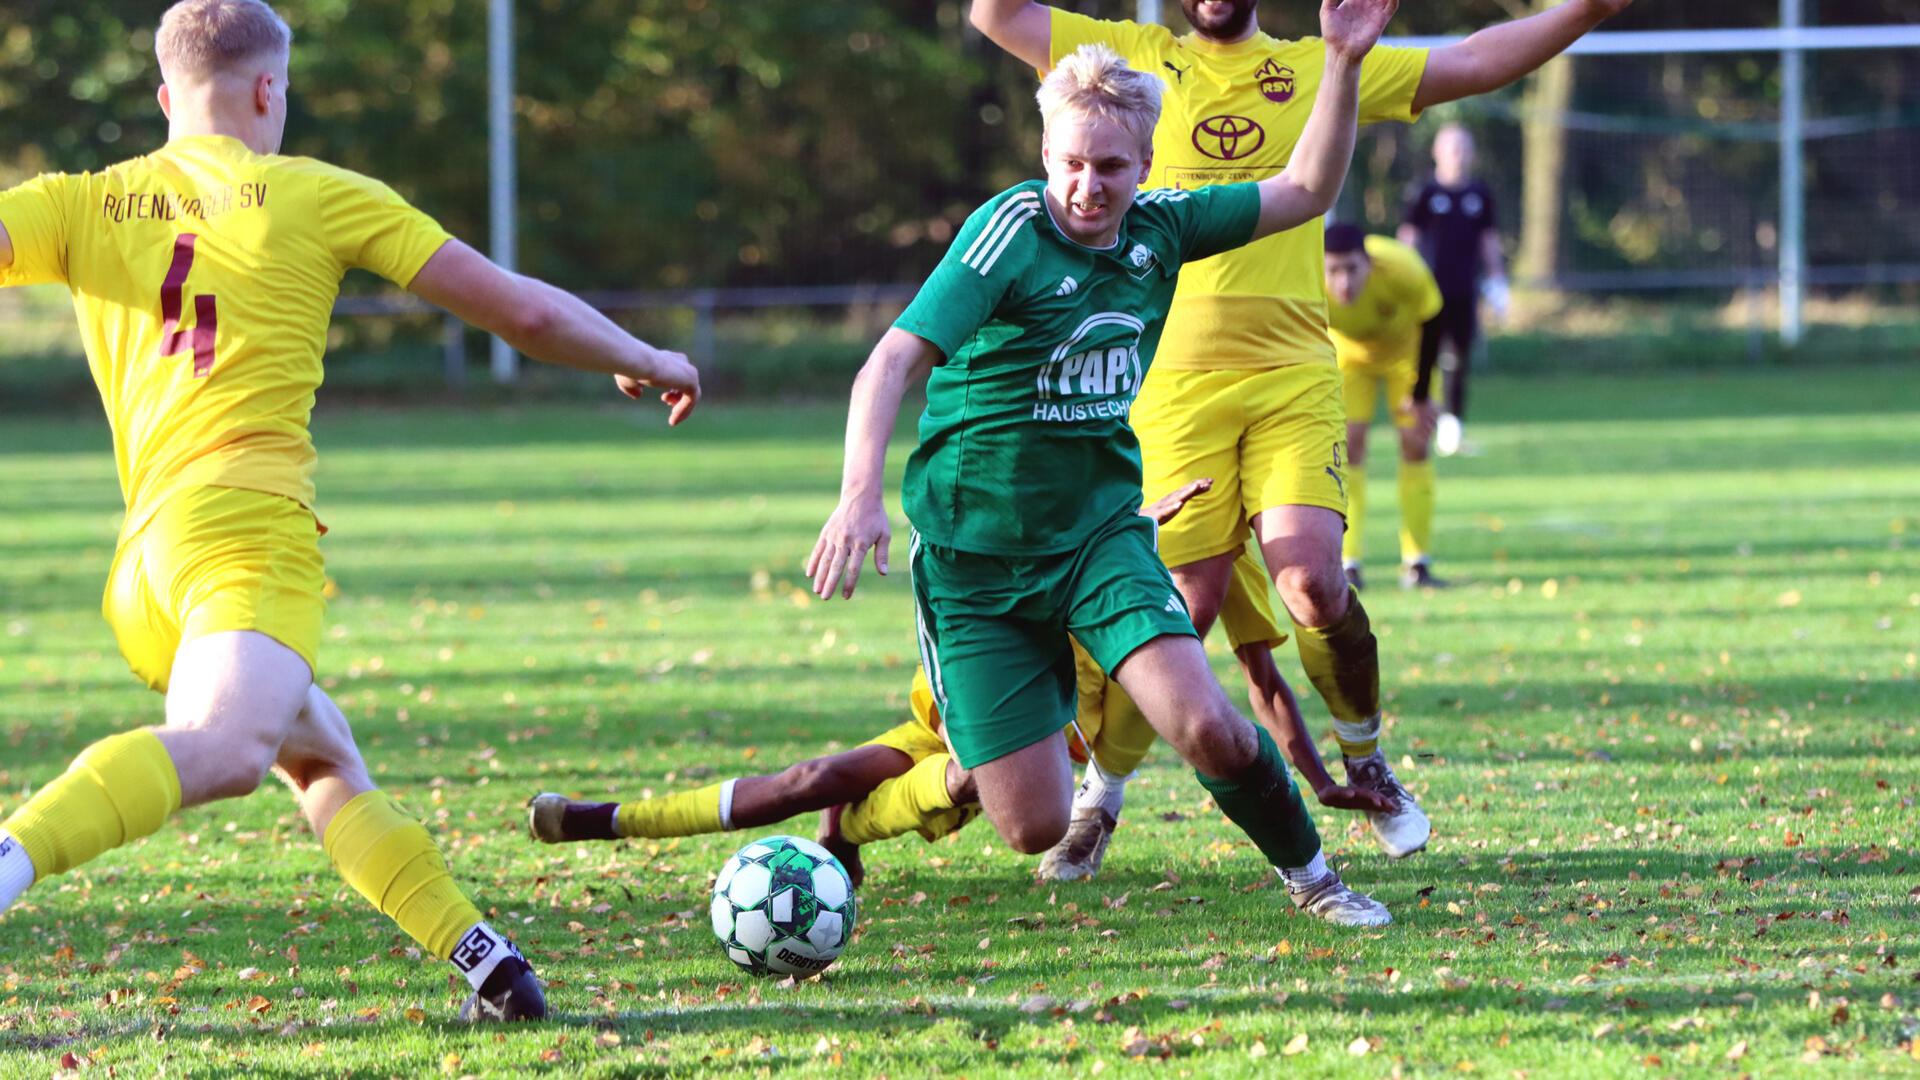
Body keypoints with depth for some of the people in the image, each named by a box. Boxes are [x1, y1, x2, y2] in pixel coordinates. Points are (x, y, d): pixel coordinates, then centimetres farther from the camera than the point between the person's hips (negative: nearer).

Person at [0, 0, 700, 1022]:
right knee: (223, 748, -30)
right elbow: (522, 310, 16)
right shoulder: (319, 196, 13)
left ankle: (487, 963, 11)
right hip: (248, 516, -6)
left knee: (323, 756, 23)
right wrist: (646, 361, 30)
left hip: (139, 566, 6)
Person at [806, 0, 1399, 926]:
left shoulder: (1157, 229, 0)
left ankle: (1308, 875, 9)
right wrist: (860, 493, -40)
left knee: (1208, 730, -20)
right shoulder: (1011, 232, -18)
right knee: (1034, 826, -7)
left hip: (1101, 532, 4)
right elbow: (894, 362, -25)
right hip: (975, 560, -4)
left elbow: (1305, 192, 11)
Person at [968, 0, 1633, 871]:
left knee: (1313, 582, -15)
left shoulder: (1318, 70, 14)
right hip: (1172, 377, -1)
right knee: (1182, 605, -5)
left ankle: (1366, 762, 11)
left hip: (1294, 376, 1)